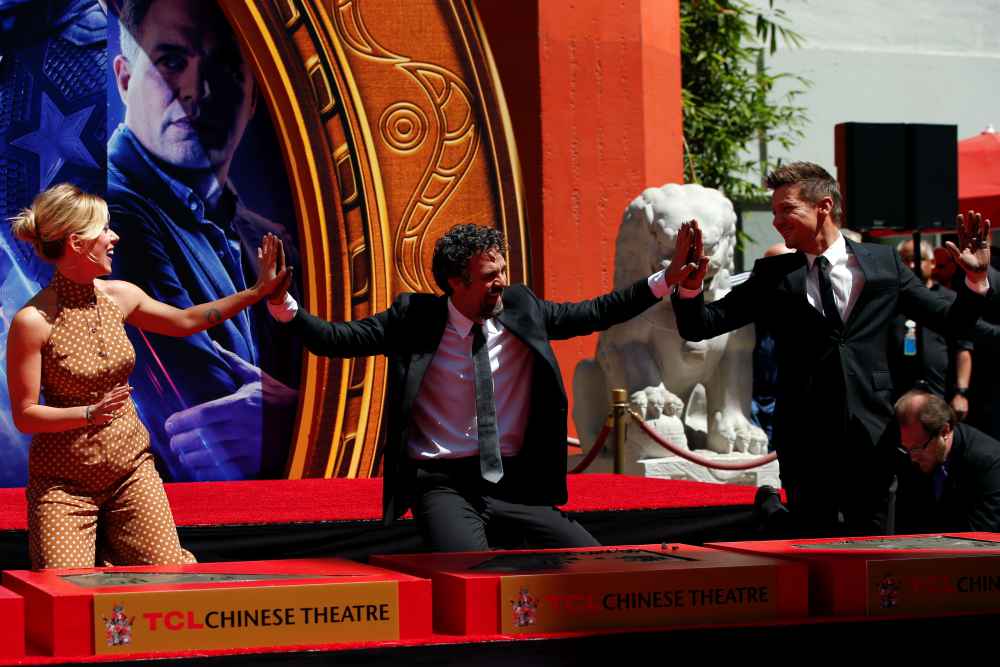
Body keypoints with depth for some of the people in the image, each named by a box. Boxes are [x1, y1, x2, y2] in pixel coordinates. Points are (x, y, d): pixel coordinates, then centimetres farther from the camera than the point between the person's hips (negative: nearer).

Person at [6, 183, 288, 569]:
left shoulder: (119, 297, 0)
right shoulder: (33, 321, -16)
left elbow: (184, 321, 16)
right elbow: (25, 416, -13)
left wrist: (259, 291, 13)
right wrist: (90, 413, -28)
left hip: (131, 468, 5)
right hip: (63, 480, -5)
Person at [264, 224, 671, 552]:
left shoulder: (522, 310, 4)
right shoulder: (415, 319, -4)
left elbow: (595, 314, 10)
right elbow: (333, 339, -6)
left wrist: (665, 282, 3)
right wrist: (281, 303, -21)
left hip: (515, 485, 4)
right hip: (445, 485, -4)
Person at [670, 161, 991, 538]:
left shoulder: (884, 264, 6)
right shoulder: (772, 276, 6)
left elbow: (952, 322, 10)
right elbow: (699, 327, 2)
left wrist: (976, 277, -8)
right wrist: (689, 284, -17)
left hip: (872, 437, 0)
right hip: (805, 440, 0)